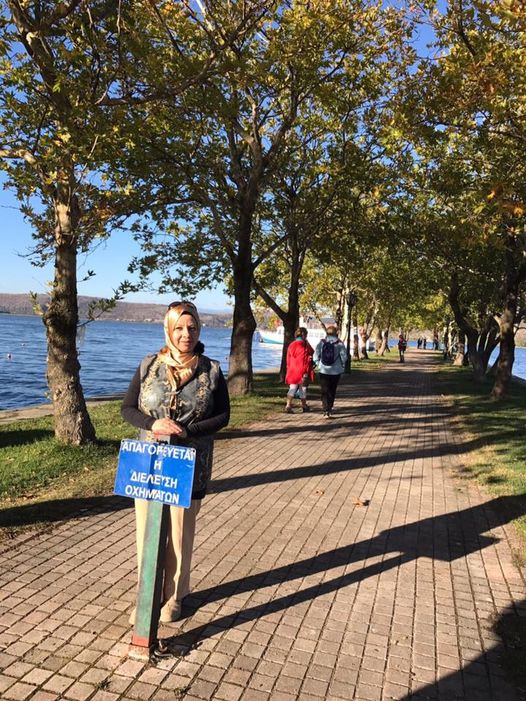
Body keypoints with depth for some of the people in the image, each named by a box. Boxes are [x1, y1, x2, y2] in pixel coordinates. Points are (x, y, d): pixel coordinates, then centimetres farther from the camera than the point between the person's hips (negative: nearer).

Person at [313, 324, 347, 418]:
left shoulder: (321, 342, -3)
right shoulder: (340, 343, -6)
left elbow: (316, 355, -4)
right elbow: (344, 356, -8)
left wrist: (318, 364, 10)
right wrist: (342, 366, 9)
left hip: (323, 371, 0)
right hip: (336, 371, 0)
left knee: (325, 391, 2)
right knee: (332, 391, 16)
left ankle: (326, 411, -10)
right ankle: (329, 409, 25)